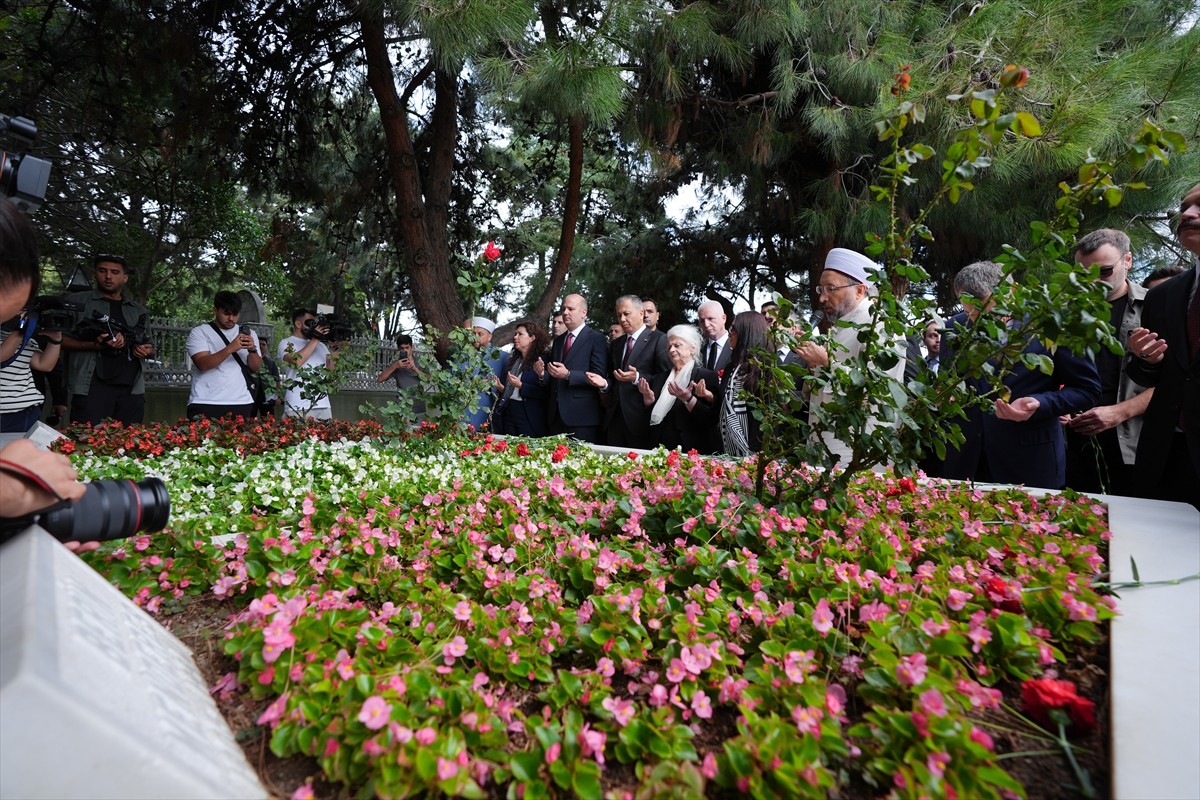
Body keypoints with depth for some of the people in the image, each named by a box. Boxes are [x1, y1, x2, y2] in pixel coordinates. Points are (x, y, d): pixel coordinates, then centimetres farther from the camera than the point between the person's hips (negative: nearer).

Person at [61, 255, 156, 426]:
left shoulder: (139, 311, 19)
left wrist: (147, 351, 0)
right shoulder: (78, 302, 8)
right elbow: (60, 339, 2)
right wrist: (94, 345, -16)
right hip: (92, 388, -3)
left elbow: (149, 346, 24)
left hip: (132, 390, 3)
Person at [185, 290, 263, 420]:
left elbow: (256, 367, 5)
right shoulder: (199, 332, 2)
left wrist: (252, 349, -15)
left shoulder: (249, 334, 12)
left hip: (240, 404, 2)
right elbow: (203, 364, -12)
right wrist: (230, 348, -25)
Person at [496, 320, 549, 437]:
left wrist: (521, 386, -19)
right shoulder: (513, 359, 15)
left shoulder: (542, 361, -7)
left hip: (529, 417, -6)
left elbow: (545, 393, -14)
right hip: (508, 414, 7)